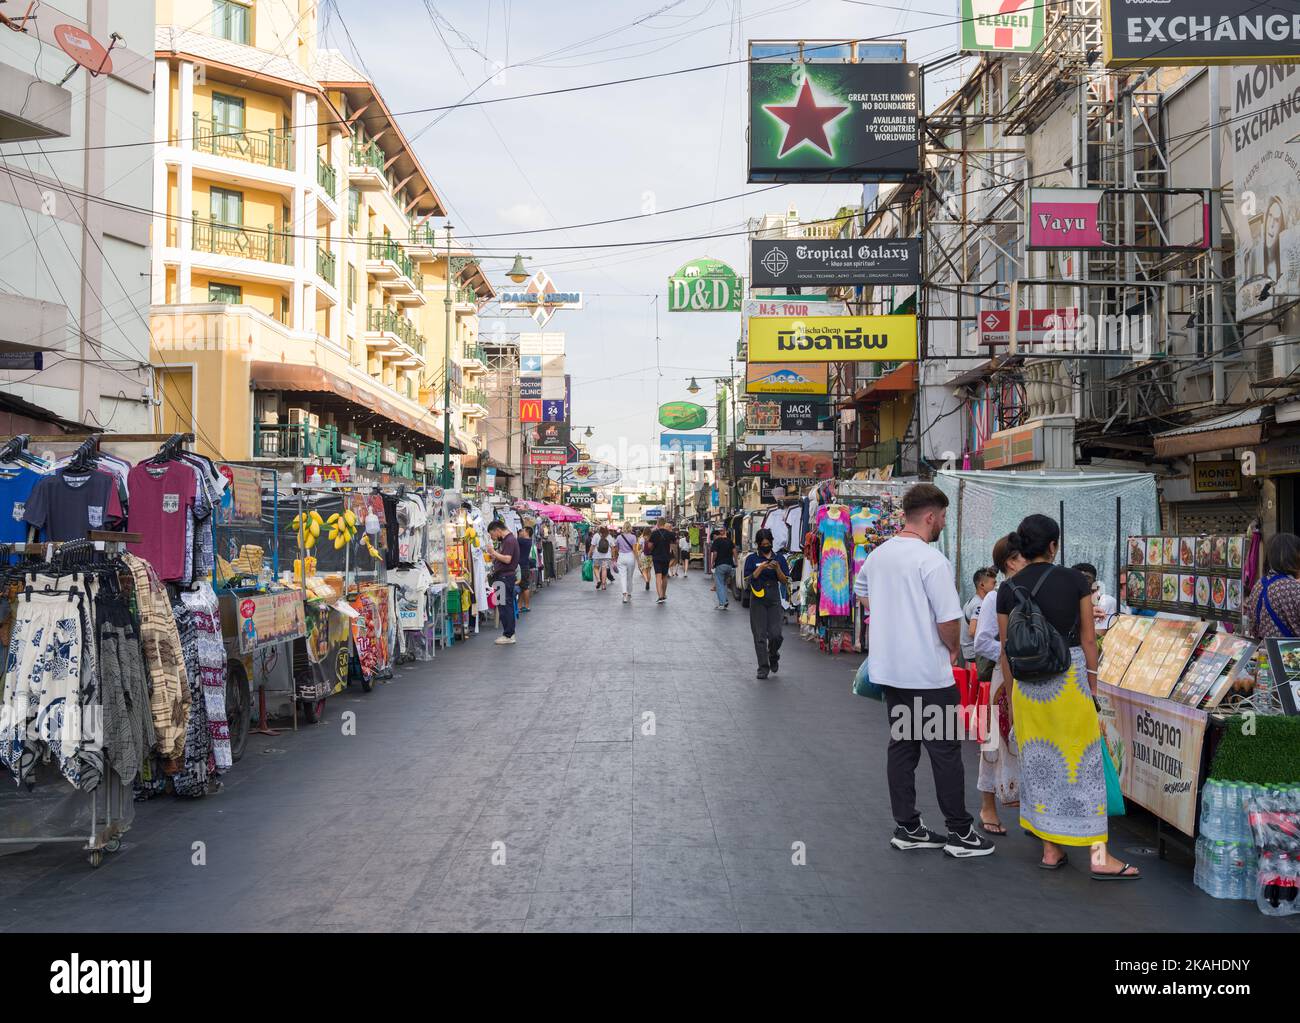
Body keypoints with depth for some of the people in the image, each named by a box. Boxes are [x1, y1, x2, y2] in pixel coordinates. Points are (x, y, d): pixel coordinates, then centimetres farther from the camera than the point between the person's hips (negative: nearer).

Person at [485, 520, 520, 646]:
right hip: (502, 577, 10)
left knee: (504, 605, -7)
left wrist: (494, 553, -14)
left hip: (505, 576, -10)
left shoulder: (510, 540, -15)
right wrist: (493, 556, 10)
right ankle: (510, 633, 18)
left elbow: (507, 559, -24)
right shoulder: (505, 540, 17)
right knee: (507, 605, 13)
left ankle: (508, 635, -3)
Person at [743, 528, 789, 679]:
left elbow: (785, 580, 5)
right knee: (760, 635, -1)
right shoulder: (752, 559, 2)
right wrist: (761, 568, -16)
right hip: (757, 600, -1)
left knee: (775, 634, -5)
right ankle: (763, 668, 7)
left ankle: (773, 656, 26)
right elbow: (748, 579, -5)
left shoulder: (779, 558, 7)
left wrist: (777, 569, -13)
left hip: (774, 600, 1)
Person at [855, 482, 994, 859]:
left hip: (888, 669, 8)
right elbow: (949, 619, -19)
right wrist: (954, 650, 0)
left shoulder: (878, 555, 6)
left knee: (901, 746, 13)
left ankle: (907, 828, 20)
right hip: (928, 673, -7)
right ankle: (960, 832, 12)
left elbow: (862, 592, 25)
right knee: (945, 750, 3)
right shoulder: (932, 560, -18)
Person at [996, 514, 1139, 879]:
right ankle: (1099, 855, 4)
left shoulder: (1008, 590, 0)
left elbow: (1006, 649, 4)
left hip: (1026, 681, 3)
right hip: (1069, 675, -2)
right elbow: (1088, 639, 0)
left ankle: (1051, 850, 17)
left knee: (1039, 763, 11)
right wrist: (1092, 683, 10)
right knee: (1083, 762, 3)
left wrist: (1012, 691, 15)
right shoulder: (1076, 581, -4)